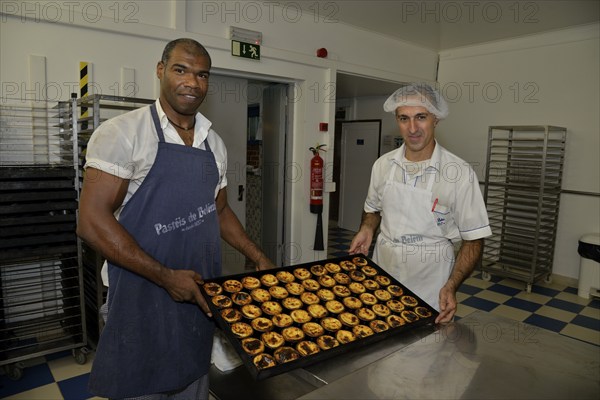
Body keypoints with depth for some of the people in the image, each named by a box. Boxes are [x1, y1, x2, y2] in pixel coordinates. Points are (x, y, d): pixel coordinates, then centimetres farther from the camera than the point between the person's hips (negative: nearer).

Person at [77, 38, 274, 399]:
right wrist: (165, 276, -19)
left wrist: (259, 259, 10)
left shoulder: (215, 143, 7)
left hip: (201, 294, 5)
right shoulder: (123, 133, -11)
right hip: (143, 294, -5)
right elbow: (92, 221, -16)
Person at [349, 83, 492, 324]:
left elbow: (473, 239, -10)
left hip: (430, 281, -3)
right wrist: (367, 230, -6)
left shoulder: (459, 173, -14)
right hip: (383, 271, 4)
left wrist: (451, 286, -21)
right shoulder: (383, 164, -2)